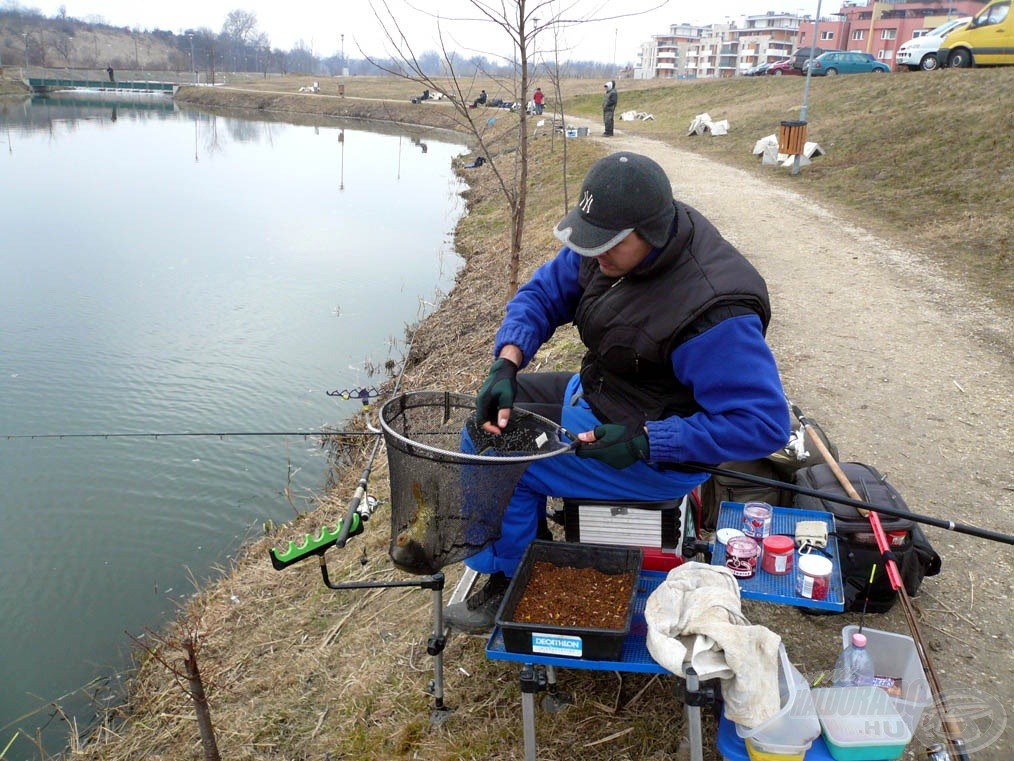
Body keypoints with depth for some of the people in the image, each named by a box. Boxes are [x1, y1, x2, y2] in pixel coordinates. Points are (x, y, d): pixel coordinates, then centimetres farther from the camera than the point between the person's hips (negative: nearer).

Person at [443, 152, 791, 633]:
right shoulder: (614, 241, -9)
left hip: (656, 455, -9)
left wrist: (644, 441, -33)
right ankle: (532, 542, 25)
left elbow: (764, 424, -31)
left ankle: (511, 585, 12)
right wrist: (507, 363, -17)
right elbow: (544, 292, 0)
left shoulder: (711, 310, -33)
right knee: (493, 413, 12)